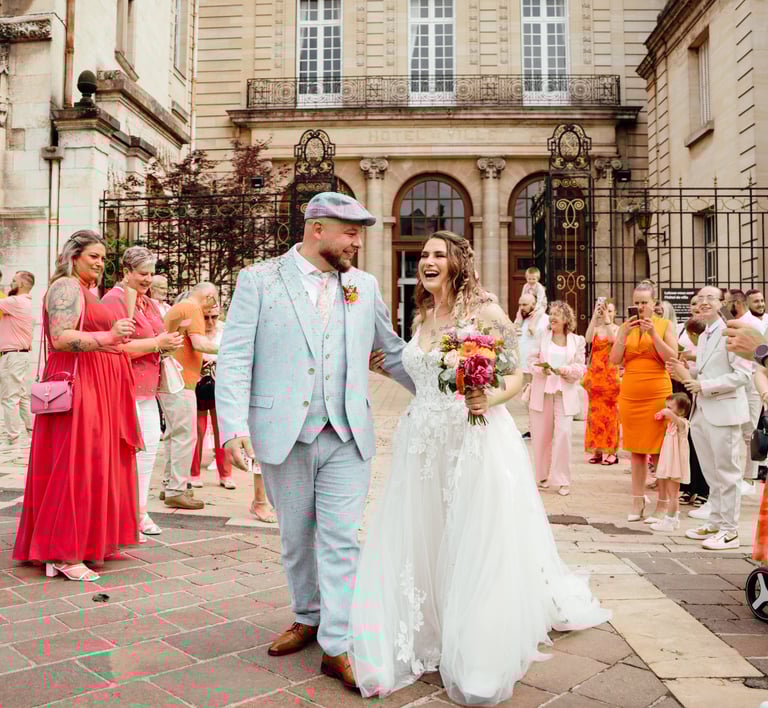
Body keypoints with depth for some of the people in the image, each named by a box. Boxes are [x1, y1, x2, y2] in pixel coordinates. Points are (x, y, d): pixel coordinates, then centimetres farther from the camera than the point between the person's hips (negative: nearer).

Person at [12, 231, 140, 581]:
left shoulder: (86, 291, 21)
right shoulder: (66, 287, -9)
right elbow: (61, 338, -21)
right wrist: (108, 337, -31)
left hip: (96, 389, 10)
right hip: (77, 386, -10)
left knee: (91, 465, 11)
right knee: (75, 465, -7)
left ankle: (82, 544, 19)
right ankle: (65, 554, -1)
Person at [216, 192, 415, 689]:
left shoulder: (365, 286, 9)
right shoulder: (259, 280, 0)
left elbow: (393, 353, 17)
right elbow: (235, 358, -6)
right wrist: (234, 426, -17)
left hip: (347, 436, 1)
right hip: (283, 435, -1)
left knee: (341, 539, 0)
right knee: (297, 538, 14)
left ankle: (337, 645, 11)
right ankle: (308, 618, 36)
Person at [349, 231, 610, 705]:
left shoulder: (485, 311, -5)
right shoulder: (421, 317, 12)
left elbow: (517, 374, -4)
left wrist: (490, 398, -20)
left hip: (476, 443, -5)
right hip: (424, 446, 6)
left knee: (476, 549, 2)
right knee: (421, 547, 9)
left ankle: (479, 661, 19)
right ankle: (426, 641, 27)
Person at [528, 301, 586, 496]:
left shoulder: (577, 341, 6)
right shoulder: (542, 336, 7)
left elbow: (580, 368, 1)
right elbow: (532, 359, 4)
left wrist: (564, 370, -17)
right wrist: (541, 368, -17)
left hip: (565, 393, -1)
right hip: (542, 391, 1)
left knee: (563, 433, -11)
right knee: (541, 434, 5)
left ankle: (562, 480, -1)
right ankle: (543, 475, 22)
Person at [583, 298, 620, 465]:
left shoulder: (617, 328, 2)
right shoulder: (596, 328, 9)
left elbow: (613, 339, -20)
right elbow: (588, 339, -12)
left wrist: (607, 319, -19)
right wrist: (594, 316, -15)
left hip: (610, 374, -3)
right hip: (595, 374, 3)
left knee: (610, 412, -2)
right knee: (596, 412, 5)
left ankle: (611, 451, 3)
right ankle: (597, 450, 11)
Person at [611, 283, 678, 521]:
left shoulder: (664, 325, 3)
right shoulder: (625, 327, 10)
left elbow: (672, 358, -6)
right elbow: (615, 360, 2)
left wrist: (653, 333, -14)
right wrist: (625, 334, -8)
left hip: (658, 395, -3)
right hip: (630, 396, 3)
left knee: (659, 450, -1)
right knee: (636, 450, 7)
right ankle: (638, 502, 12)